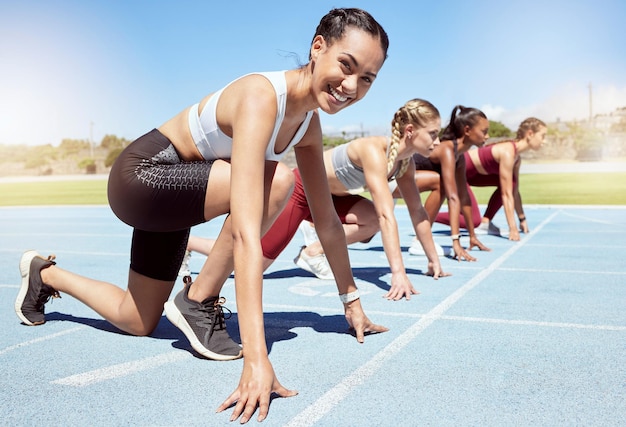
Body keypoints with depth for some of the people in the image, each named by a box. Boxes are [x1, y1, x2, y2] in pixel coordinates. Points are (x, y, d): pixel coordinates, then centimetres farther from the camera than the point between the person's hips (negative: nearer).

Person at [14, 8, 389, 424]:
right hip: (139, 176, -8)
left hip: (172, 191, 9)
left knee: (138, 323, 18)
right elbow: (246, 230, -43)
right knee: (275, 180, -30)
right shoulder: (261, 97, -33)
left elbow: (328, 222, 2)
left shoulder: (309, 124, -6)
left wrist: (353, 301, 5)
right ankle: (198, 302, -11)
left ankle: (47, 274, 41)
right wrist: (256, 356, -47)